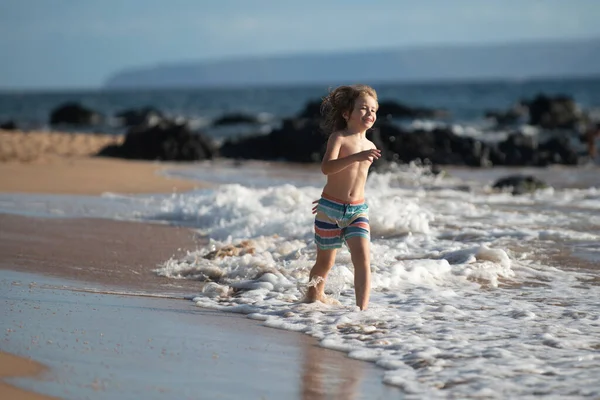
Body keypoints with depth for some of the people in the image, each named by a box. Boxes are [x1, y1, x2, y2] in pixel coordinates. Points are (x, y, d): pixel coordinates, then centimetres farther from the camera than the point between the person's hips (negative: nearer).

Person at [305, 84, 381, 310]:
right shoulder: (338, 138, -10)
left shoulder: (369, 146, 8)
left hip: (357, 210, 4)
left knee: (363, 259, -14)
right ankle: (313, 295, 38)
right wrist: (357, 156, -38)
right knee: (326, 261, 11)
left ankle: (362, 308, -16)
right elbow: (326, 167, -28)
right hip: (330, 209, -4)